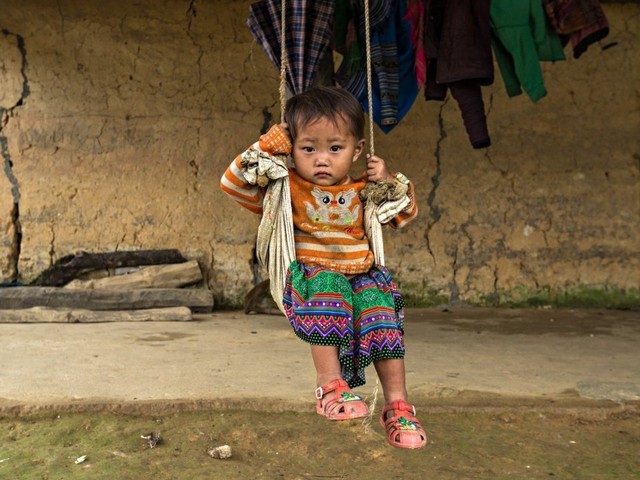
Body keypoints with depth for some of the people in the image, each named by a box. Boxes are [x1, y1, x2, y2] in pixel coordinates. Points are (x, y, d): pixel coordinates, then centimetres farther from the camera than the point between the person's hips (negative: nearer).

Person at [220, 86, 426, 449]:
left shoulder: (362, 192, 14)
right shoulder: (287, 189, 5)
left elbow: (406, 215, 26)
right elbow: (233, 183, -1)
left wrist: (392, 182, 6)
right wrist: (268, 144, -7)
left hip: (362, 279, 3)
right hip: (310, 282, -2)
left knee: (380, 309, -27)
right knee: (325, 282, -36)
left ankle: (397, 405, -21)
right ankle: (330, 384, -35)